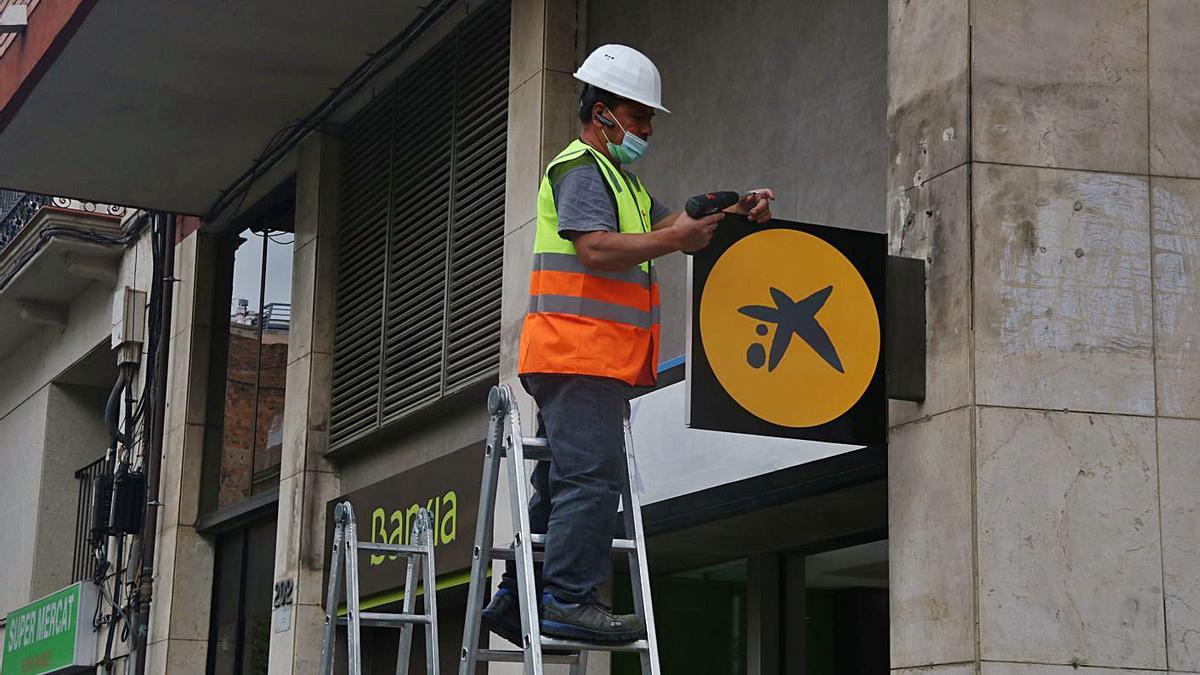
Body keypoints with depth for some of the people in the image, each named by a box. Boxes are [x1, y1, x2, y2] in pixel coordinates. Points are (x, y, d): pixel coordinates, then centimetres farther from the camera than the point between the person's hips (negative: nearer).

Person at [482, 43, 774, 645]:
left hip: (596, 358, 11)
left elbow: (670, 225, 23)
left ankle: (516, 597, 13)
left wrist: (735, 213, 7)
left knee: (564, 483, 10)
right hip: (580, 353, -11)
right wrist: (674, 240, -16)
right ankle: (569, 599, -16)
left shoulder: (615, 177, 29)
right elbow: (596, 249, -19)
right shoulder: (580, 167, -5)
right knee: (593, 476, -15)